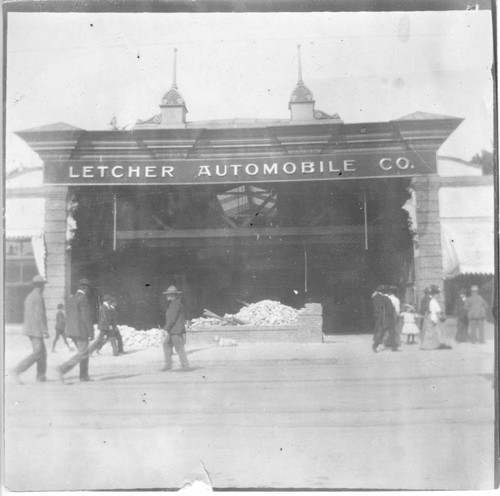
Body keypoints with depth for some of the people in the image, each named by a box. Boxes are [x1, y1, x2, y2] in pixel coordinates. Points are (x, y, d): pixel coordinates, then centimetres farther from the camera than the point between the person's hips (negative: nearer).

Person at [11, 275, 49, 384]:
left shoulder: (29, 297, 14)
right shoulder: (38, 297, -15)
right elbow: (40, 316, -20)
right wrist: (45, 331, -18)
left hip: (29, 329, 10)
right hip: (36, 329, -10)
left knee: (43, 352, 12)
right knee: (37, 353, -9)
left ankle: (41, 376, 12)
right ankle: (17, 370, -13)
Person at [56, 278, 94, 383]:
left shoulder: (71, 298, 13)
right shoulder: (83, 298, -14)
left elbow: (69, 316, 17)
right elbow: (86, 317, -19)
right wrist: (91, 333, -14)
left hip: (71, 330, 9)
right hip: (81, 331, -9)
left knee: (85, 352, 16)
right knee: (82, 354, -3)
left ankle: (84, 376, 14)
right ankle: (62, 369, -15)